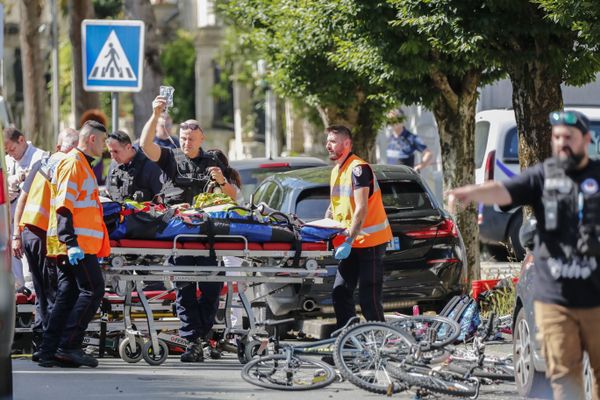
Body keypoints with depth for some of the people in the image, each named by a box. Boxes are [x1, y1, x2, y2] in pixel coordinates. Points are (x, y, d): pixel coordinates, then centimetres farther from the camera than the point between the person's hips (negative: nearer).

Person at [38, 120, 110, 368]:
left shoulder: (82, 164, 23)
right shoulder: (73, 163, -10)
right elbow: (64, 207, -18)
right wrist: (71, 243, -25)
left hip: (78, 244, 10)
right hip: (76, 243, -10)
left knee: (68, 294, 7)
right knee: (92, 289, -11)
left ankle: (50, 352, 6)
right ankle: (68, 346, -12)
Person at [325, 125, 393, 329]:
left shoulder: (358, 168, -16)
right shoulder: (336, 171, 14)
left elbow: (361, 210, -23)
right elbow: (334, 207, 24)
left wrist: (348, 242, -26)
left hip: (370, 242, -9)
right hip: (352, 243, 9)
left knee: (369, 298, -9)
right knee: (340, 292, 7)